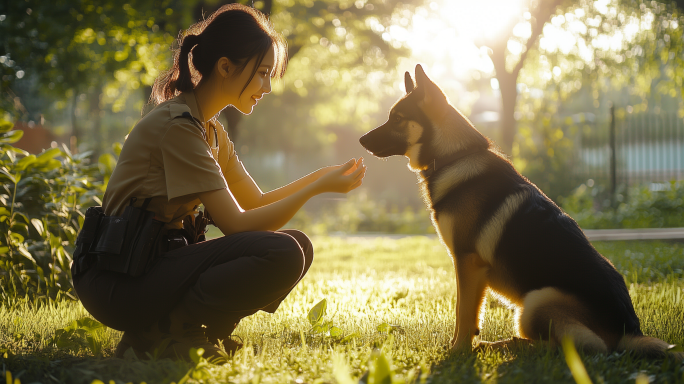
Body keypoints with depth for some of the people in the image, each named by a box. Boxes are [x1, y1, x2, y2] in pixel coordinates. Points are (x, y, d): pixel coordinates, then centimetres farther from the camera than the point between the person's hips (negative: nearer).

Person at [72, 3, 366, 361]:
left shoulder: (211, 129, 13)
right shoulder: (177, 126, -18)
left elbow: (256, 203, 14)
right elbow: (235, 223, -20)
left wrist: (321, 175, 3)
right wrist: (319, 187, -17)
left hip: (162, 261, 10)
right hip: (119, 281, -10)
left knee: (296, 246, 0)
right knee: (281, 254, -25)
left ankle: (191, 332, 2)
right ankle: (155, 335, -13)